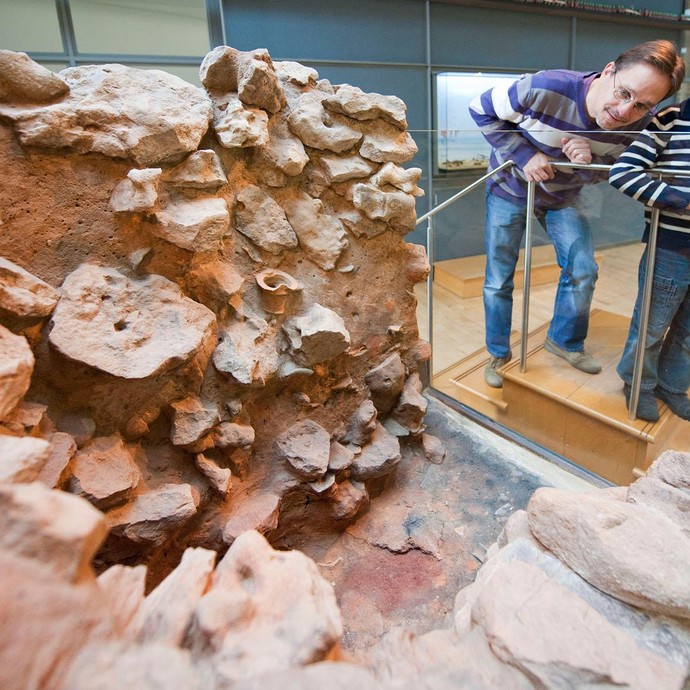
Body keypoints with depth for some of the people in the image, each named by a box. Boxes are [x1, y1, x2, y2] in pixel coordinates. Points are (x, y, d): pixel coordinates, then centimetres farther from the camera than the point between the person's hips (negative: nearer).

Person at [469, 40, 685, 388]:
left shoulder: (638, 126, -20)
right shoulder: (545, 88, -34)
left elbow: (607, 173, -4)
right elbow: (482, 109, -20)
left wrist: (589, 162, -30)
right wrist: (525, 155, -28)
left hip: (563, 196, 3)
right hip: (510, 189, -3)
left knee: (583, 271, -2)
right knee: (498, 280, 2)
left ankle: (565, 341, 24)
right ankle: (498, 353, 22)